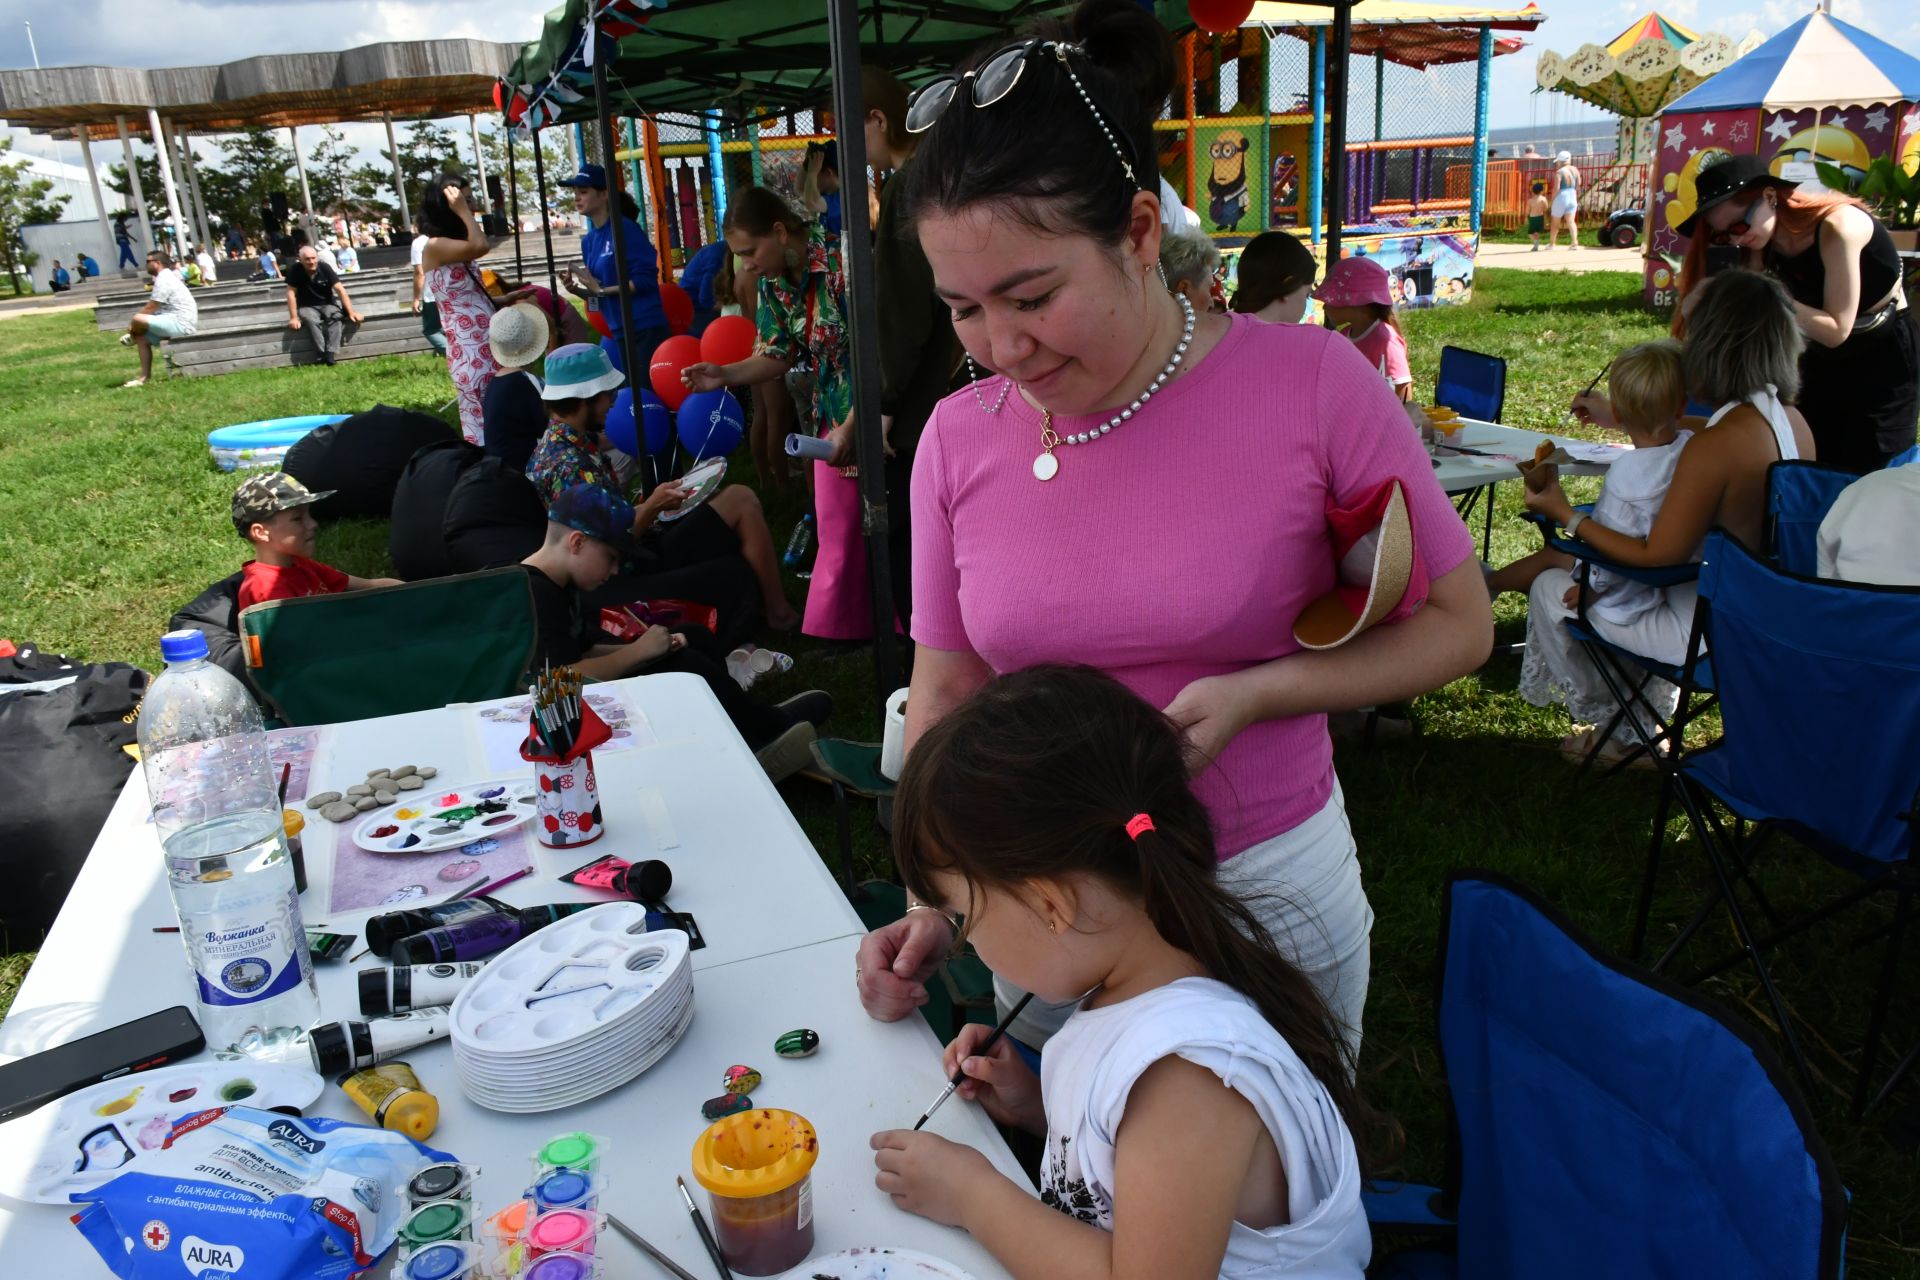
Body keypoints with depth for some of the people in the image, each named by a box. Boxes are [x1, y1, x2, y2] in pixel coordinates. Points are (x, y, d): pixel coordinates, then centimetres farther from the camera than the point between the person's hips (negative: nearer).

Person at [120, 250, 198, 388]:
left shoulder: (163, 280, -13)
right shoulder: (167, 276, 21)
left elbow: (150, 309, -13)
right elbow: (153, 309, 22)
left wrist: (132, 323, 1)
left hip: (180, 324, -11)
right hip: (181, 323, 11)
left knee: (138, 319, -22)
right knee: (143, 338, 10)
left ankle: (132, 336, 13)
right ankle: (145, 376, 8)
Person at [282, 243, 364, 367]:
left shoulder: (325, 268, -10)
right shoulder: (294, 269, -13)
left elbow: (340, 289, -12)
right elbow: (291, 293, -13)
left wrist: (351, 312, -21)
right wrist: (294, 318, -19)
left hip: (327, 305, 1)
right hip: (307, 307, -1)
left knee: (336, 316, -32)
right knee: (311, 320, -35)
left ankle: (331, 353, -38)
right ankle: (323, 354, -37)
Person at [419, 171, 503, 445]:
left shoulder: (457, 248, 15)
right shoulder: (435, 247, -11)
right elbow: (481, 246, -29)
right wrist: (462, 210, -15)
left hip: (489, 346, 8)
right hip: (469, 351, -8)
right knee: (483, 425, -3)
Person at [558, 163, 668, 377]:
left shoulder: (625, 228, -9)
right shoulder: (588, 240, 13)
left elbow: (646, 280, -15)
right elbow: (596, 294, 18)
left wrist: (601, 290, -16)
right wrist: (575, 289, -2)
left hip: (644, 329, -8)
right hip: (616, 331, 8)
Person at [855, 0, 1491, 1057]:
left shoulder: (1309, 383, -15)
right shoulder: (958, 439, -7)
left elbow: (1457, 622, -7)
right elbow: (946, 692, 2)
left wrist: (1249, 694, -21)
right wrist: (931, 905, -8)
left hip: (1268, 881, -2)